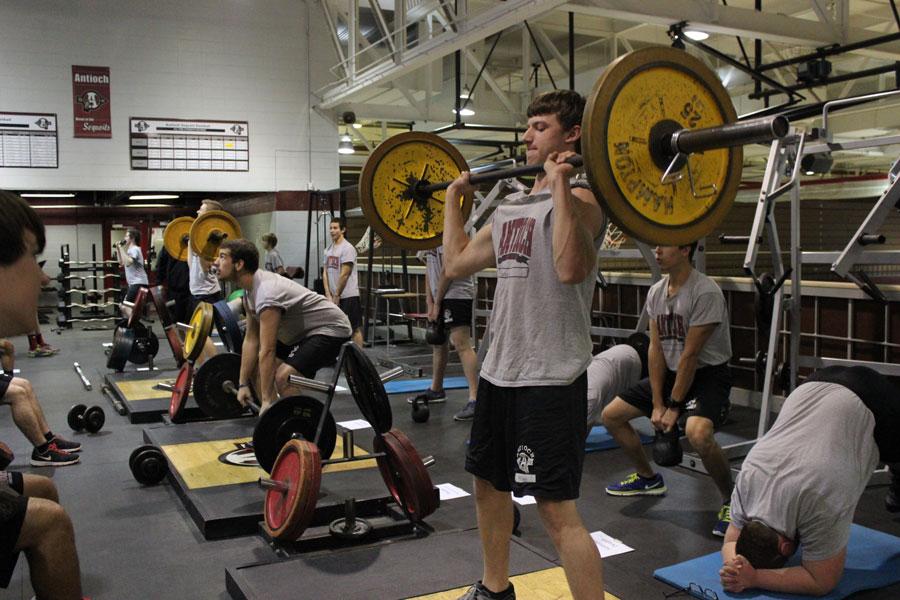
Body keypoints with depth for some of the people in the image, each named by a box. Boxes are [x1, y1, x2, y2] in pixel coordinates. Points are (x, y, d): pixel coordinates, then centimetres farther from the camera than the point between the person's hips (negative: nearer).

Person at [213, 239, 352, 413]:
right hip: (303, 331, 11)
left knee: (283, 377, -28)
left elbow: (267, 351, -30)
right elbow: (251, 340, 7)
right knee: (256, 364, 12)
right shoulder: (250, 289, 2)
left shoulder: (266, 293, -29)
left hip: (331, 330, -11)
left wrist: (267, 401, -28)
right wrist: (243, 384, 7)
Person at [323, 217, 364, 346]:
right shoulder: (328, 249, 12)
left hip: (348, 296, -8)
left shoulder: (347, 248, -13)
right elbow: (325, 273, 11)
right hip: (333, 296, 8)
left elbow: (344, 275, -17)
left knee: (354, 327, -4)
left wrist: (336, 295, -14)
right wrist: (328, 295, 2)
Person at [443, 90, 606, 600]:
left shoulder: (581, 198, -10)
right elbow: (457, 263, 20)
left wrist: (561, 186, -28)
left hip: (551, 376, -9)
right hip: (500, 369, 9)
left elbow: (570, 268, -31)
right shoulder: (513, 205, 16)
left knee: (557, 509, -9)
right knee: (489, 482, 21)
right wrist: (454, 197, 24)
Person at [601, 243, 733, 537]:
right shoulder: (656, 292, 2)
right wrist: (657, 404, -3)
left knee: (697, 432, -36)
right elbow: (656, 349, 2)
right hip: (670, 372, 8)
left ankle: (731, 502, -10)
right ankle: (649, 478, 27)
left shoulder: (704, 292, -22)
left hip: (708, 374, -8)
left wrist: (674, 407, -16)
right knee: (611, 415, 6)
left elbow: (690, 355, -21)